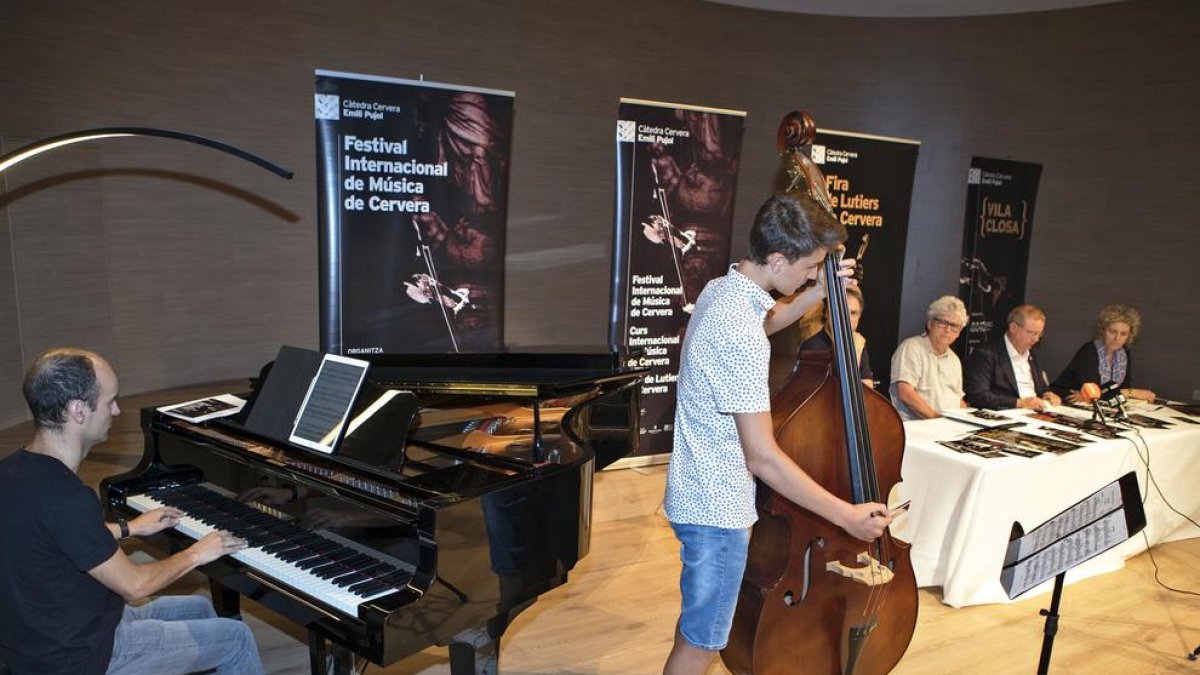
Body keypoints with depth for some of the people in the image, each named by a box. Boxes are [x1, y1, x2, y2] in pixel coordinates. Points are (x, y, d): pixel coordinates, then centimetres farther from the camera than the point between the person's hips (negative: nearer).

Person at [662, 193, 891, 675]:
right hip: (717, 507, -10)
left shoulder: (720, 289, 1)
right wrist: (846, 515, -22)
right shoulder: (741, 336, -29)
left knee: (698, 625, 25)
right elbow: (763, 457, -28)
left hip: (698, 490, 10)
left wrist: (812, 297, 14)